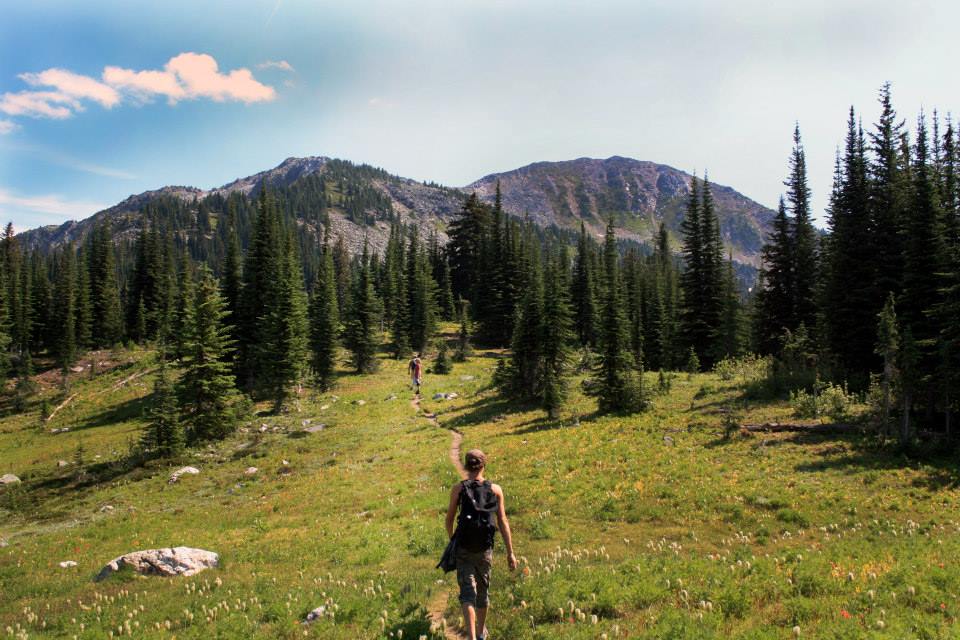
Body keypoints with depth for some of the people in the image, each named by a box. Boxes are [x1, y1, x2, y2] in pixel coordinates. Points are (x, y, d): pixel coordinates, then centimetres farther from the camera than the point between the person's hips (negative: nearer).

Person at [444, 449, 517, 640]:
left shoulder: (458, 488, -4)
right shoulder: (495, 490, -1)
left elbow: (449, 519, 3)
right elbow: (503, 522, -4)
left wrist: (451, 539, 23)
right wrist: (510, 553, 0)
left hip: (464, 549, -2)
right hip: (485, 549, 2)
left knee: (467, 593, -1)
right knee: (483, 591, 21)